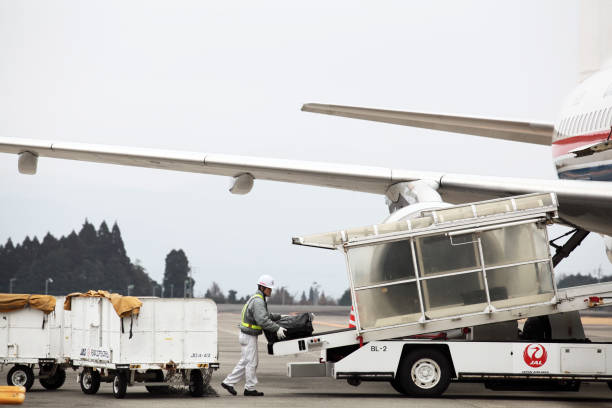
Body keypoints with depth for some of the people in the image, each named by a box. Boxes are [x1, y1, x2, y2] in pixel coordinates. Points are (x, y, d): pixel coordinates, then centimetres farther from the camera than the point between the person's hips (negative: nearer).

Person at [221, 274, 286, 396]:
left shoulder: (258, 299, 14)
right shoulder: (258, 301, -20)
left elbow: (266, 315, 26)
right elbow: (263, 320, -29)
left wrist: (279, 316, 24)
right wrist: (277, 329, -26)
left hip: (247, 335, 10)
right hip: (248, 336, -10)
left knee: (244, 362, 15)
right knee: (251, 362, -1)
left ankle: (228, 382, 18)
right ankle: (250, 389, 8)